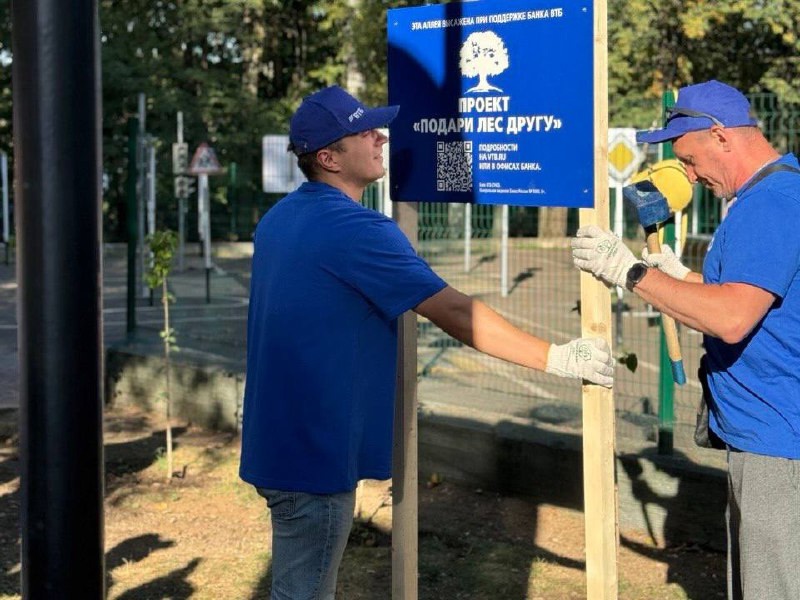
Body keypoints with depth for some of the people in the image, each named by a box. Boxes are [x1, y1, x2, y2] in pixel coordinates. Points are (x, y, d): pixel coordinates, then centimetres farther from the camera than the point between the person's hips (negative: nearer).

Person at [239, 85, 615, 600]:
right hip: (313, 454, -9)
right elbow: (455, 312, -22)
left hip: (278, 439, 9)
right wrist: (556, 358, -18)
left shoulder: (280, 218, 8)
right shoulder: (356, 229, -21)